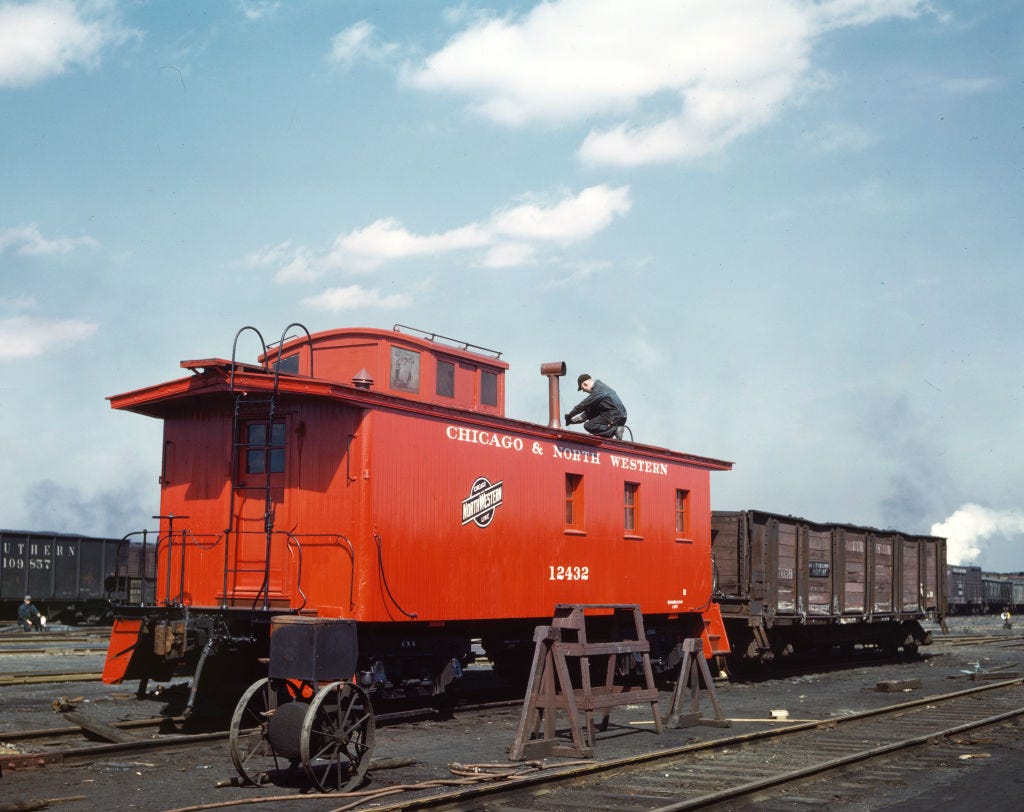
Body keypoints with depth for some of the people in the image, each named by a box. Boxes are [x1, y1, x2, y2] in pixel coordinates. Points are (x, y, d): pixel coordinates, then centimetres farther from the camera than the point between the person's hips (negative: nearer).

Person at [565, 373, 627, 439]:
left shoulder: (598, 389, -13)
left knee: (588, 426, -12)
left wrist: (569, 416, 1)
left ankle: (614, 430, -16)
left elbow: (583, 404, -11)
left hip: (616, 418, -10)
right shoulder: (600, 386, 18)